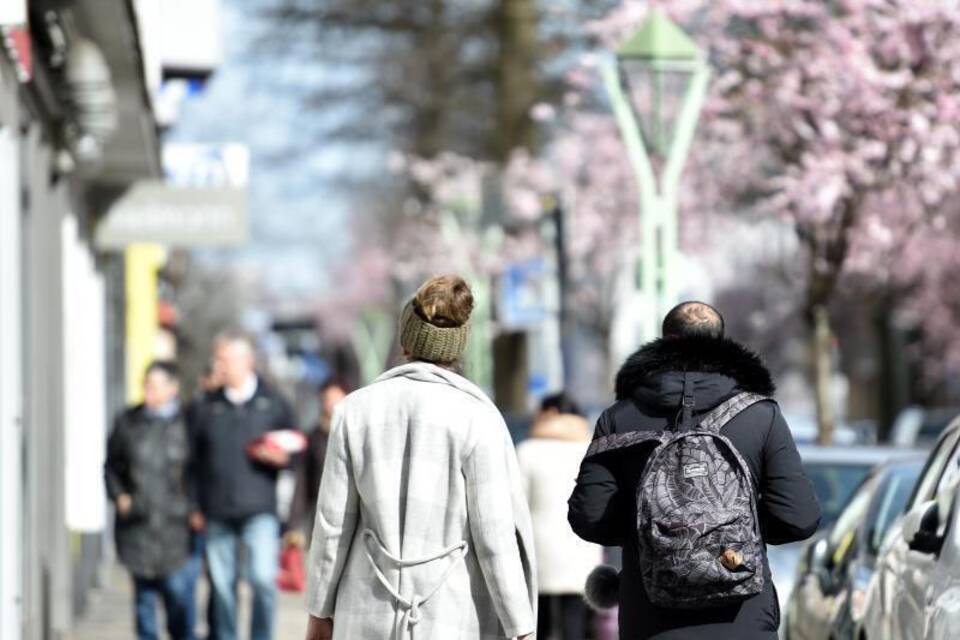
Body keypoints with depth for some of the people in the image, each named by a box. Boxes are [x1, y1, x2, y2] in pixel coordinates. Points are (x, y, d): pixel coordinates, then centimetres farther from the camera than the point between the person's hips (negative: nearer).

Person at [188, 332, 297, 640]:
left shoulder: (272, 404, 8)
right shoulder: (206, 408, 11)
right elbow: (194, 461, 11)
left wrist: (280, 457, -11)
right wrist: (195, 506, 5)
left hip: (259, 510, -2)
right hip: (217, 512, 2)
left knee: (263, 578, -13)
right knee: (221, 584, 4)